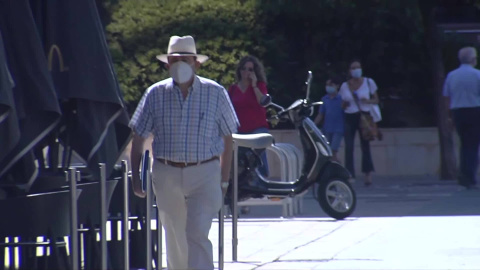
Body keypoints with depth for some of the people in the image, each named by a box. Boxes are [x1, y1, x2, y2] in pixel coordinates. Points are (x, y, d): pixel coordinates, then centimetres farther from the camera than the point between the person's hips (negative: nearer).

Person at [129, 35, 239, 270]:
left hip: (204, 173, -2)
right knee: (174, 239, 12)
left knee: (197, 234, -15)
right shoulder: (156, 94, 2)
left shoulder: (216, 93, 0)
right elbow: (138, 137, 7)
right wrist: (135, 175, 1)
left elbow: (227, 138, 6)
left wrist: (224, 180, 4)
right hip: (167, 174, 2)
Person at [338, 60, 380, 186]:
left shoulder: (368, 82, 3)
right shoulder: (345, 86, 7)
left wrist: (367, 101, -12)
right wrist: (345, 105, -8)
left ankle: (368, 173, 10)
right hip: (349, 117, 1)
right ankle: (350, 176, -10)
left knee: (365, 145, 0)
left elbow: (376, 100, 8)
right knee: (349, 147, -8)